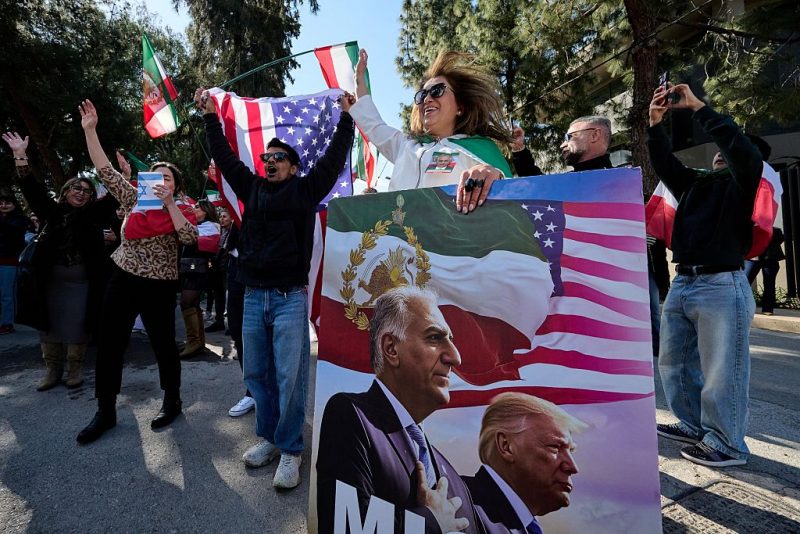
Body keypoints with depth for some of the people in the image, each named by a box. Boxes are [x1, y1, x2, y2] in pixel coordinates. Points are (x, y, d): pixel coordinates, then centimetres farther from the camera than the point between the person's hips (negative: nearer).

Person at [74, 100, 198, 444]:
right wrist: (90, 130, -1)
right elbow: (104, 170, 5)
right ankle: (105, 412, 22)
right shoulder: (133, 200, 8)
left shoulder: (179, 211, -1)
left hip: (158, 287, -3)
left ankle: (171, 402, 25)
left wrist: (169, 204, -20)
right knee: (109, 346, 7)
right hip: (122, 281, 4)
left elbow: (189, 238, -19)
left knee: (163, 346, 5)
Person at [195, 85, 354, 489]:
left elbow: (334, 159, 2)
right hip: (253, 296, 5)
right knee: (257, 373, 11)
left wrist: (346, 117, 1)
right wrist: (211, 117, 17)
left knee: (290, 377, -2)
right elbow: (225, 158, 19)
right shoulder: (252, 188, 16)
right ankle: (269, 437, 28)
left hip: (290, 298, -5)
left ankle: (290, 450, 12)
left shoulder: (304, 190, 5)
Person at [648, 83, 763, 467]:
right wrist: (656, 123, -1)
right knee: (673, 361, 13)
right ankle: (693, 426, 28)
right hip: (681, 284, 7)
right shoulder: (695, 183, 18)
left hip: (722, 286, -7)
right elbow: (664, 165, 11)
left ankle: (726, 444, 14)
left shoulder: (743, 183, 3)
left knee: (721, 372, -2)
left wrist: (697, 107, -11)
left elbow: (741, 147, -14)